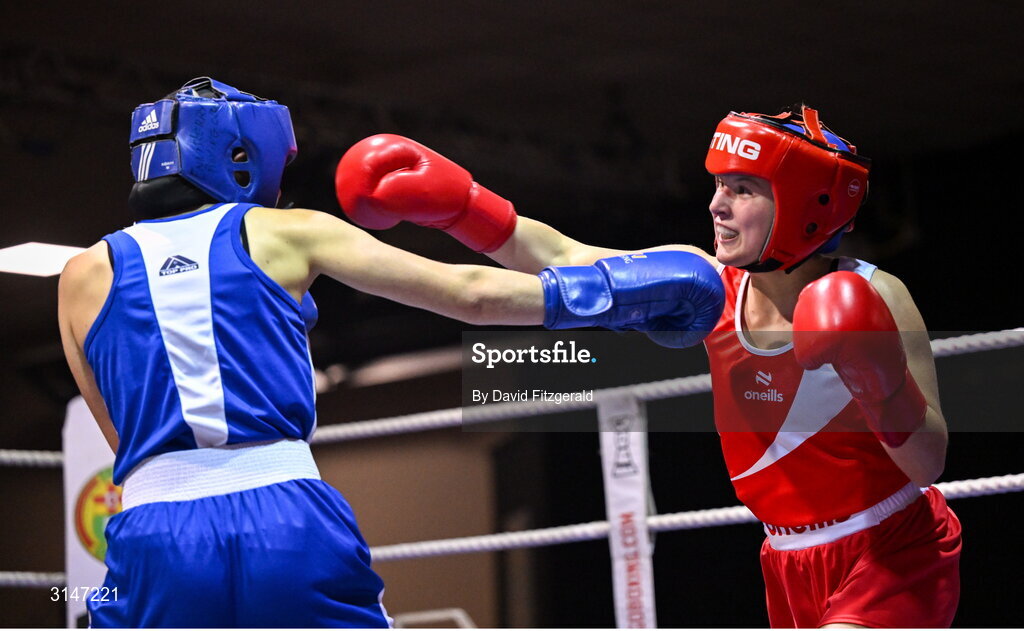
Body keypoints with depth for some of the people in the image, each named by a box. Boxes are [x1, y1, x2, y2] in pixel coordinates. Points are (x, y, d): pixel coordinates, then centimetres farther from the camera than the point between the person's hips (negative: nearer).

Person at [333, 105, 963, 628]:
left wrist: (884, 390, -34)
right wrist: (456, 203, -23)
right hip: (791, 568, 6)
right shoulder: (710, 286, -4)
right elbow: (567, 260, -12)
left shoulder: (873, 298, -16)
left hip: (894, 559, -5)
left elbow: (929, 465, -15)